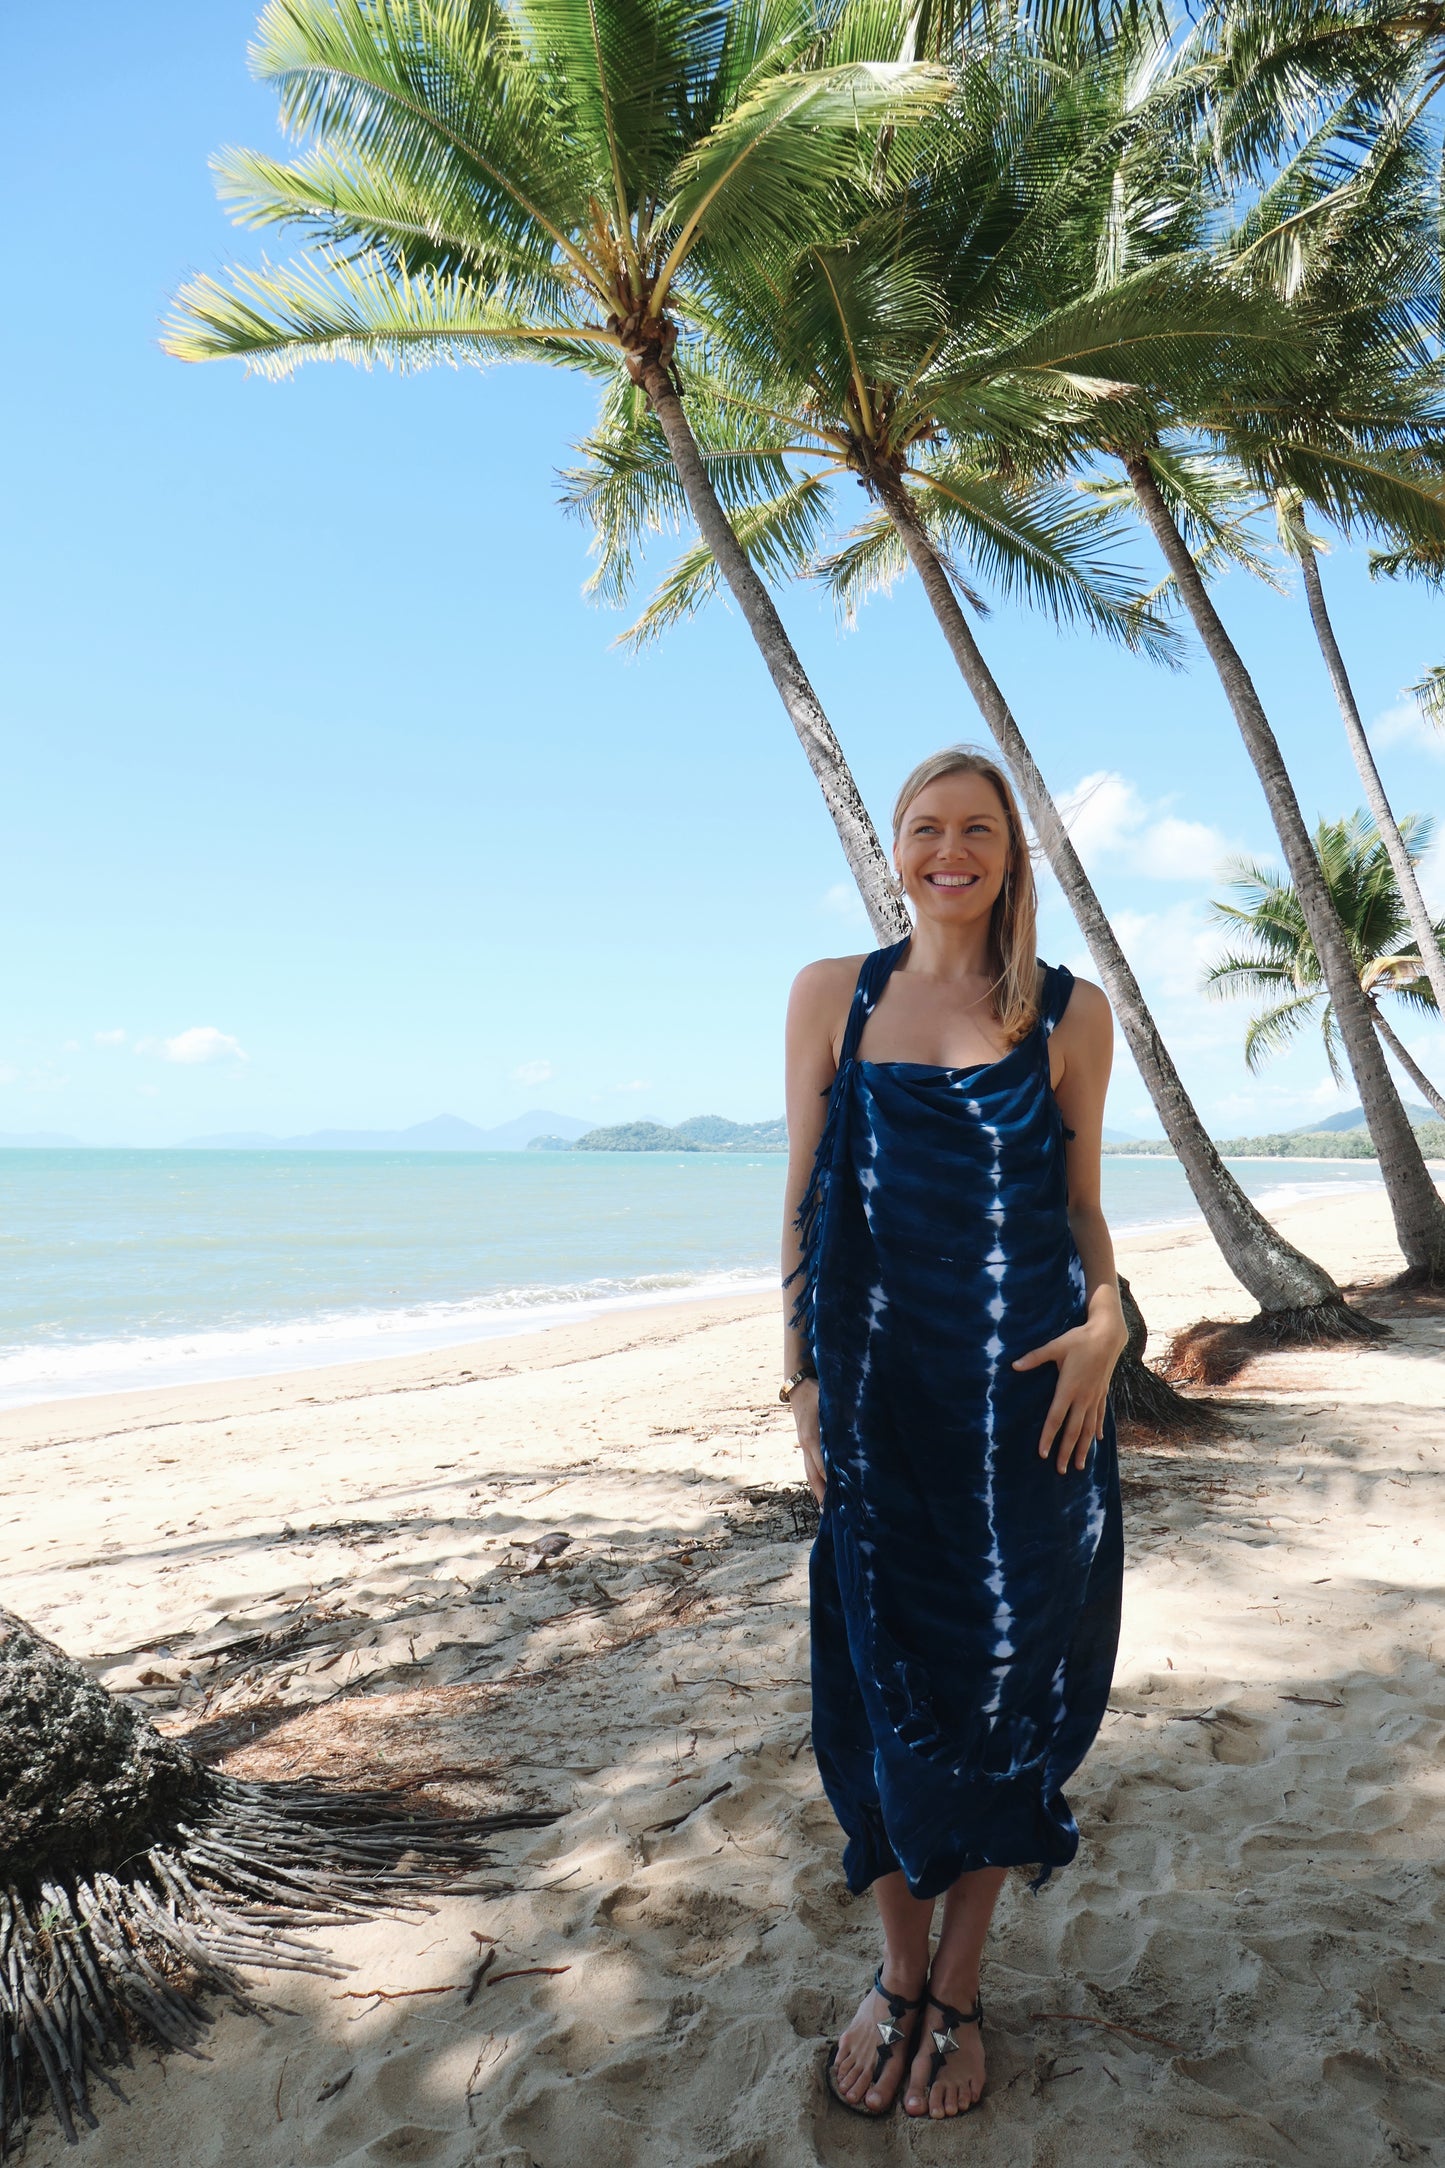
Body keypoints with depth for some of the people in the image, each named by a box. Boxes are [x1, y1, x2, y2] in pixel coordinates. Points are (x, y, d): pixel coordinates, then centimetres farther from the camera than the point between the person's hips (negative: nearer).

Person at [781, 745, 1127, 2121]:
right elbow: (805, 1201, 5)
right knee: (885, 1676, 10)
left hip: (1027, 1391, 0)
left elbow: (1081, 1204, 8)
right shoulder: (833, 996, 4)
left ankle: (958, 1990, 31)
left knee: (1003, 1674, 9)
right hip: (877, 1391, 1)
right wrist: (801, 1373, -1)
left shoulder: (1068, 1013, 3)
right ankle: (898, 1973, 33)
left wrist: (1104, 1321, -11)